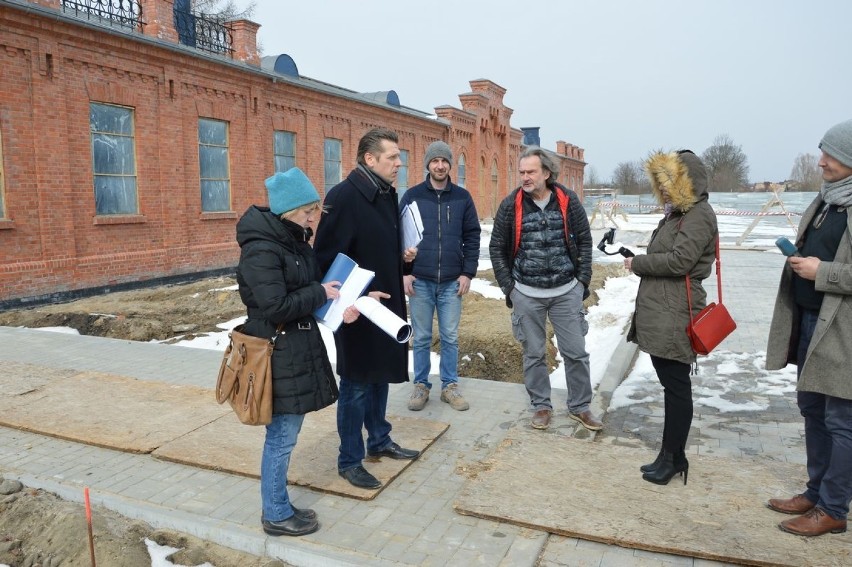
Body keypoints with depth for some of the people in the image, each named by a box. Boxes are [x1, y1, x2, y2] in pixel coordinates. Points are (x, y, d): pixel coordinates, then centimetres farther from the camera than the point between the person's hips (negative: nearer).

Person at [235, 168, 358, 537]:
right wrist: (321, 293, -14)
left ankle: (278, 505, 32)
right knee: (282, 436, 3)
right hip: (276, 354, -9)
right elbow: (276, 306, -25)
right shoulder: (261, 250, -20)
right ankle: (276, 516, 21)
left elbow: (308, 287, 16)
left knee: (286, 432, 17)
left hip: (298, 347, 9)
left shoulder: (294, 239, 9)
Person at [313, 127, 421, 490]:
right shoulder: (344, 196, -18)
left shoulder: (388, 194, 9)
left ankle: (379, 440, 38)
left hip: (387, 304, 8)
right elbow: (328, 258, -21)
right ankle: (349, 460, 20)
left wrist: (404, 258, 3)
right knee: (356, 385, 4)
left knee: (380, 376, 20)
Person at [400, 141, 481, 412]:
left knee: (450, 337, 8)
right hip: (419, 281, -1)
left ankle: (450, 386, 21)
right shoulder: (412, 195, 2)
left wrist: (468, 272, -2)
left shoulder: (462, 197, 5)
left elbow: (472, 237, 5)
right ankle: (421, 385, 22)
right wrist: (404, 271, -6)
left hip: (452, 281, 1)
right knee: (421, 338, 8)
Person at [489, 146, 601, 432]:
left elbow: (584, 241, 4)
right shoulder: (511, 204, -5)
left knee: (576, 352, 7)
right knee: (534, 353, 10)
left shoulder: (568, 200, -4)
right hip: (526, 294, 0)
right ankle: (541, 405, 26)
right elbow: (497, 248, 2)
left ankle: (579, 406, 24)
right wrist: (508, 287, -2)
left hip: (566, 292, 0)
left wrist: (583, 280, 0)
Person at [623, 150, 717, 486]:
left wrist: (638, 263, -8)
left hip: (674, 317, -10)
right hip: (657, 313, 10)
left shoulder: (699, 215, -10)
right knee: (669, 385, 14)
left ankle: (673, 457, 11)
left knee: (676, 386, 0)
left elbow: (680, 261, -20)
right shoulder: (676, 214, 20)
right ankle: (671, 455, 24)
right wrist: (640, 262, 3)